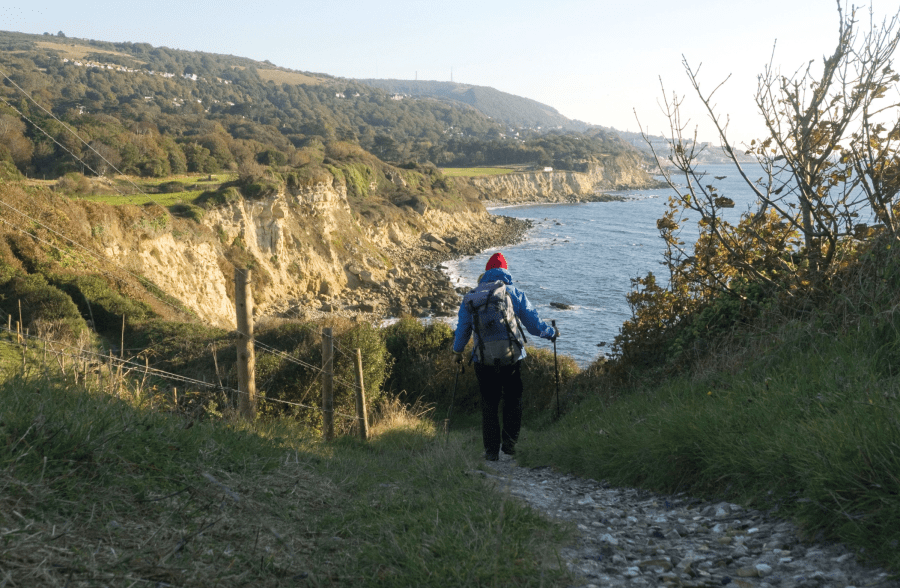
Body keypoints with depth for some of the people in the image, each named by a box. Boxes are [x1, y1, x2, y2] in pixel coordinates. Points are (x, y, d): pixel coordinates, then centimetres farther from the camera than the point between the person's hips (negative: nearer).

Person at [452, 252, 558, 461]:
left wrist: (457, 351, 28)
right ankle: (509, 441, 8)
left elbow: (462, 328, 10)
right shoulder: (516, 294, 1)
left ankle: (491, 450, 10)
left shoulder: (471, 297, 4)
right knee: (513, 400, 17)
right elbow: (535, 324, 4)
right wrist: (552, 333, 23)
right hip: (512, 357, -1)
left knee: (489, 404, 10)